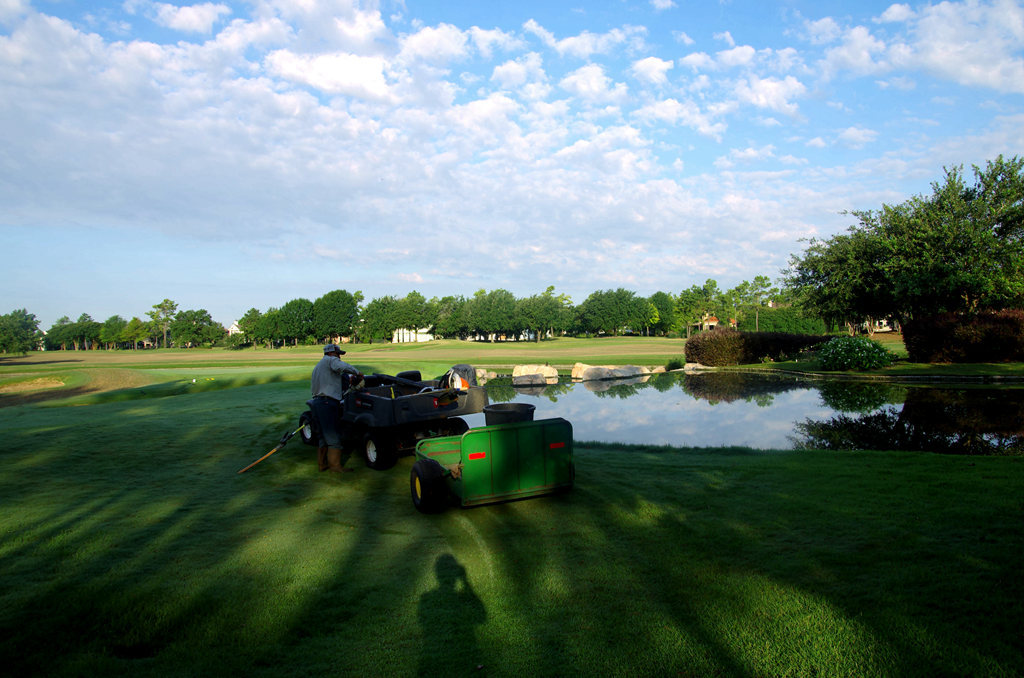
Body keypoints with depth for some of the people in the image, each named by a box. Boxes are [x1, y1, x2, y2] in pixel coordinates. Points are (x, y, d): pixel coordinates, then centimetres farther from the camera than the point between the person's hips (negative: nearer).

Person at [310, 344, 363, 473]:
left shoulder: (317, 366, 28)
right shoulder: (330, 360, -2)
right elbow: (342, 366, -24)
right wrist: (357, 372, -12)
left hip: (317, 401, 10)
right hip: (327, 402, -10)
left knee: (323, 436, 15)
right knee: (334, 437, -6)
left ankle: (322, 463, 18)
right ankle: (335, 465, -5)